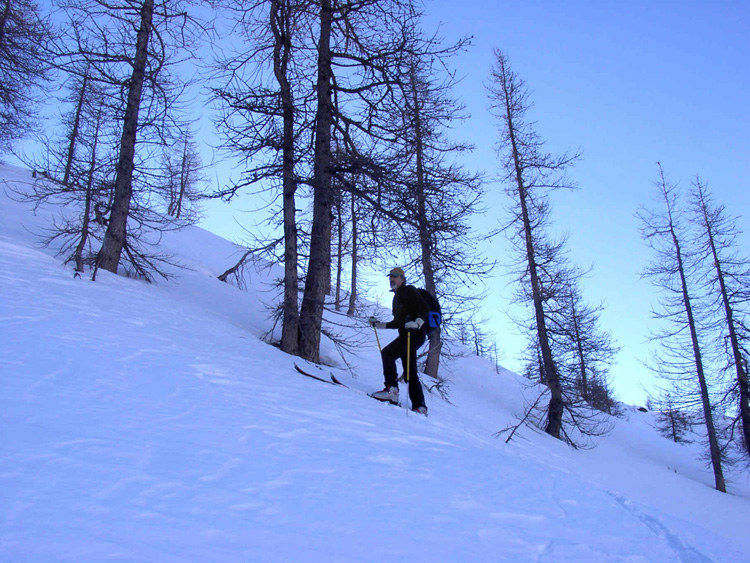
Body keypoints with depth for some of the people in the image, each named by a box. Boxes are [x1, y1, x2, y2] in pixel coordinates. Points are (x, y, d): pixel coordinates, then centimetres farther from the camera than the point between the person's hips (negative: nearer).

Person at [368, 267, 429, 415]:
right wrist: (379, 325, 21)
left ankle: (391, 389, -21)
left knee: (387, 353, -18)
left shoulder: (409, 290, 0)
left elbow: (424, 308, -13)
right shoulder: (397, 297, 26)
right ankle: (419, 407, 6)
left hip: (415, 334, -10)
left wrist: (417, 323, -28)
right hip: (407, 335, 10)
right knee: (410, 371, 6)